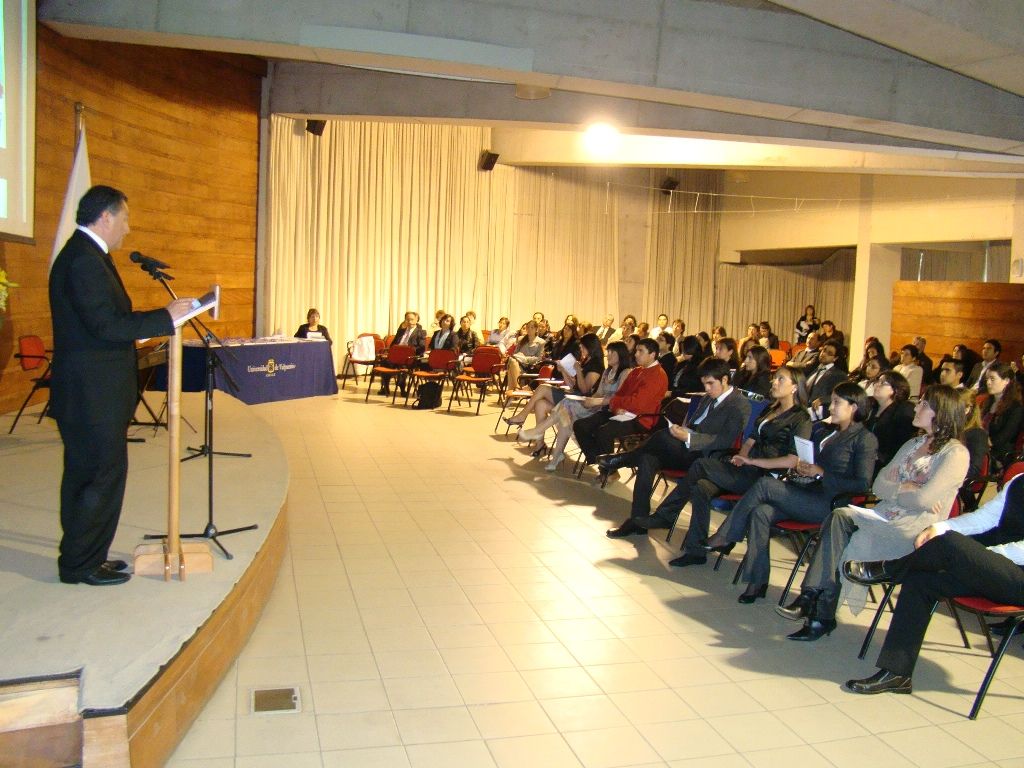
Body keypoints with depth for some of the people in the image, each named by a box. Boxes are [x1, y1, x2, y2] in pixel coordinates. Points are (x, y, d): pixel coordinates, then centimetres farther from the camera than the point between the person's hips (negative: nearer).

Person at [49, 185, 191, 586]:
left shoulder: (83, 254, 15)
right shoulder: (84, 259, -18)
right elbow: (107, 325, -24)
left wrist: (150, 327, 15)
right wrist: (166, 317, -18)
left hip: (89, 391, 11)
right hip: (92, 392, -11)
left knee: (84, 474, 16)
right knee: (103, 474, -3)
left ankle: (81, 557, 27)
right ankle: (80, 564, 8)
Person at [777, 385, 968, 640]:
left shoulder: (955, 453, -5)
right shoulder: (912, 444, 21)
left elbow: (924, 499, -17)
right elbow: (878, 485, 13)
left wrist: (894, 489, -1)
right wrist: (907, 489, -4)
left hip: (917, 528, -7)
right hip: (887, 517, 7)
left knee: (859, 539, -29)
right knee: (840, 516, -22)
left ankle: (823, 613, -21)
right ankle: (813, 596, -30)